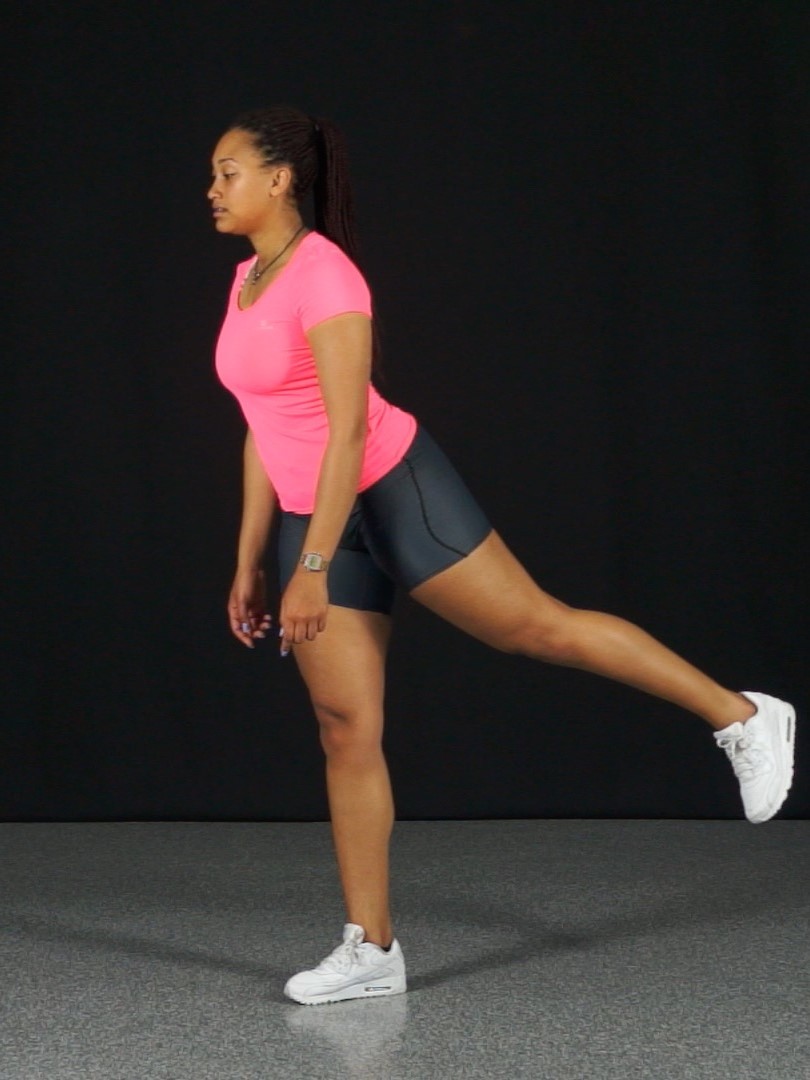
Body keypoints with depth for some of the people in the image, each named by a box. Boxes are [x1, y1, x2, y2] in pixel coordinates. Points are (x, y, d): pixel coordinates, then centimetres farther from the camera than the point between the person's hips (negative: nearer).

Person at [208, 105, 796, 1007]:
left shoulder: (326, 275, -17)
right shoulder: (249, 279, 11)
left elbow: (348, 429, -23)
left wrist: (312, 569, -25)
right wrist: (249, 562, 15)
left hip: (396, 490, -8)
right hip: (315, 516, 8)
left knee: (536, 627, 0)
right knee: (346, 729, 4)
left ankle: (742, 718, 17)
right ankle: (370, 948, 10)